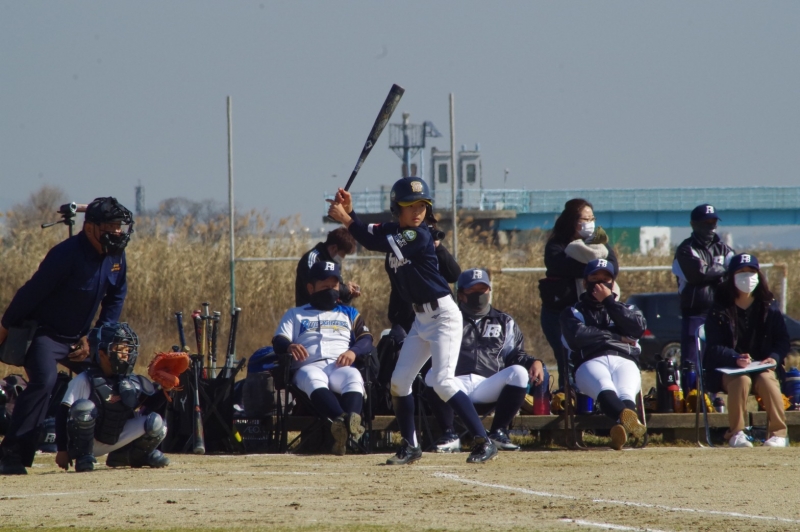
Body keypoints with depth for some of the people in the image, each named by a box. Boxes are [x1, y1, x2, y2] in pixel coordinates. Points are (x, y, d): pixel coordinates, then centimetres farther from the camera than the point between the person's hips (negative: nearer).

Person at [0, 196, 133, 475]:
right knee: (44, 379, -30)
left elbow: (115, 299, 10)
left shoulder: (116, 256, -1)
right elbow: (31, 293, -20)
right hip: (44, 334, -8)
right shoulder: (67, 254, -25)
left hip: (78, 339, 8)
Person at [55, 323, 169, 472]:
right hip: (88, 441, -5)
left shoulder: (133, 382, 2)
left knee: (156, 422, -13)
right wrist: (62, 450, -19)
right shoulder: (84, 381, -14)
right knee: (84, 407, -35)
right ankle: (83, 457, -15)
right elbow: (63, 414, -15)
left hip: (117, 440, 5)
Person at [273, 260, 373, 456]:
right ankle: (342, 420, -67)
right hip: (309, 366, -1)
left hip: (341, 366, 1)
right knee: (314, 380, -40)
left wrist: (353, 351, -9)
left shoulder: (349, 314, 31)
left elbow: (366, 340, 15)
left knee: (354, 377, -37)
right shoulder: (295, 314, 29)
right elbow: (278, 342, 13)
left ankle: (351, 420, -66)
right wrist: (289, 346, -14)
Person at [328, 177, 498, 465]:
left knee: (443, 381, -17)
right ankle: (410, 446, 17)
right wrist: (349, 213, -14)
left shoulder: (420, 236, -19)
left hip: (443, 315, -9)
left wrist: (346, 220, -22)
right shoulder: (393, 231, 5)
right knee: (399, 381, 6)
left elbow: (377, 243, -24)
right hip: (421, 318, 9)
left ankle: (484, 441, -13)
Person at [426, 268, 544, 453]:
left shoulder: (504, 322, 25)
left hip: (489, 387, 1)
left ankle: (498, 432, -18)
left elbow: (515, 354, 19)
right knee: (433, 375, -34)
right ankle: (449, 435, -26)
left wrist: (534, 362, -2)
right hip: (457, 385, -1)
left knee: (519, 372, -28)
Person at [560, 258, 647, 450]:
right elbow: (576, 336, 3)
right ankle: (628, 419, -72)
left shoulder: (626, 309, 33)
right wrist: (618, 337, 5)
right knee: (604, 388, -40)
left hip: (625, 361, 2)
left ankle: (622, 428, -69)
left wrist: (609, 301, 9)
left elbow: (638, 328, 8)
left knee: (626, 392, -37)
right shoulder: (573, 312, 27)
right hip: (590, 363, -2)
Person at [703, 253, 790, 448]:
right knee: (741, 380, -34)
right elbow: (714, 348, -8)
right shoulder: (720, 310, -1)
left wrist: (774, 358, -19)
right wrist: (736, 359, -27)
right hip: (727, 369, -1)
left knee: (767, 380, -32)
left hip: (762, 366, 1)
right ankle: (736, 434, -28)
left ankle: (778, 434, -25)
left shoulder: (768, 308, 5)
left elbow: (782, 342, 4)